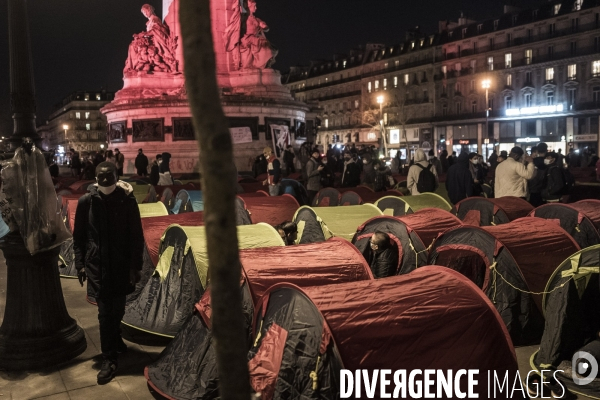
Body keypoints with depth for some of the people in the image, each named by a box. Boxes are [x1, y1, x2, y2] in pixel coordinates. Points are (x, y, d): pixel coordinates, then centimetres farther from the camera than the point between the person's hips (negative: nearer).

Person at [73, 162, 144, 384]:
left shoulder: (127, 201, -6)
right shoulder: (86, 202, -4)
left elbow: (136, 236, -3)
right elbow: (78, 236, 5)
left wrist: (135, 266, -4)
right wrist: (80, 263, 2)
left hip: (122, 264, 0)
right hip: (97, 265, 0)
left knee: (117, 309, 11)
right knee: (105, 312, 0)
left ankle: (115, 341, 39)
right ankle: (109, 359, 11)